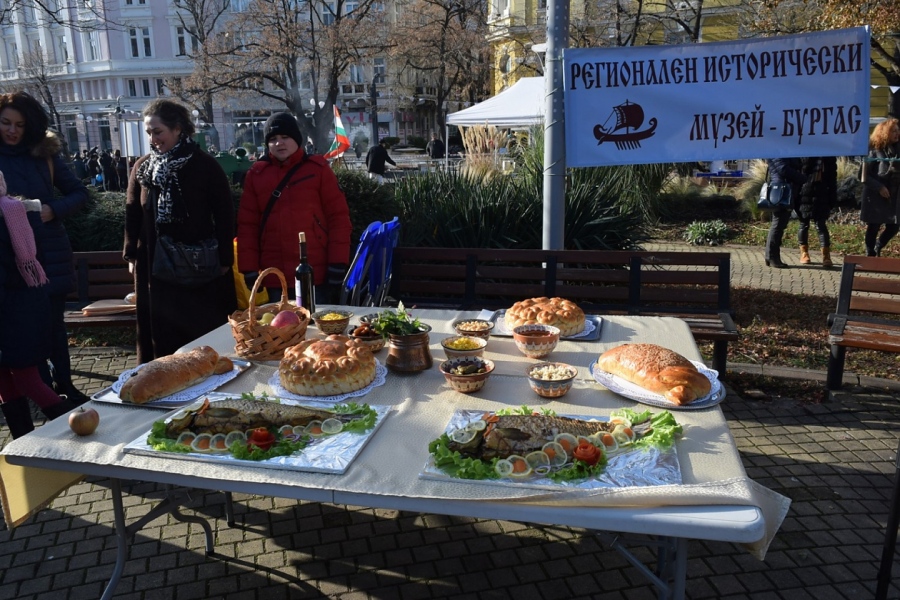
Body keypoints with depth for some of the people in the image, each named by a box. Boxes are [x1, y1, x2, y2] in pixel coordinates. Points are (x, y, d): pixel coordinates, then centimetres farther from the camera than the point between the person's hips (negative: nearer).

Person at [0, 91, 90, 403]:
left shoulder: (44, 154, 3)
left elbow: (79, 192, 4)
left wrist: (54, 209, -13)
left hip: (50, 251, 1)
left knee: (54, 322, 9)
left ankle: (64, 383, 22)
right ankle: (46, 388, 19)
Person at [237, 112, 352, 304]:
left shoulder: (317, 168, 2)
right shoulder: (256, 174, 9)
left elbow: (338, 217, -1)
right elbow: (247, 225, 8)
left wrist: (338, 265, -6)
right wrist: (250, 269, 2)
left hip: (315, 275, -2)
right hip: (274, 277, 3)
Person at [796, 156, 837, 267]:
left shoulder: (829, 156, 5)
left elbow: (832, 176, 7)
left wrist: (832, 197, 3)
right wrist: (795, 195, -8)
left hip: (821, 196, 1)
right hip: (804, 194, 0)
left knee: (821, 225, -3)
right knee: (804, 224, 9)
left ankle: (826, 256, -6)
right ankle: (804, 253, 19)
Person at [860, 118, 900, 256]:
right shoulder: (874, 150, -7)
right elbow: (865, 176, -9)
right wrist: (879, 187, -16)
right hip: (876, 194, -5)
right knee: (873, 227, 4)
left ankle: (878, 248, 29)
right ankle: (870, 255, 16)